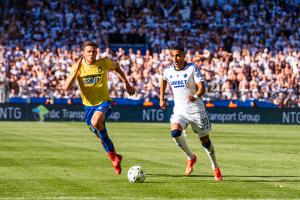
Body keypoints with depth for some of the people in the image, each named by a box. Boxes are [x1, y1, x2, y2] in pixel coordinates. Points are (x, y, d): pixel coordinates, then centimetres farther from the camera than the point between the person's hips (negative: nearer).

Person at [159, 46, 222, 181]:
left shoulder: (192, 68, -11)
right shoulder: (168, 71, 2)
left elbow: (202, 88, -18)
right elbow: (163, 80, 27)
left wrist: (196, 96, -39)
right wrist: (162, 99, 24)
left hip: (196, 109, -3)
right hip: (179, 110, 3)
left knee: (204, 139, 4)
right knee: (175, 132, -25)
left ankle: (215, 167, 26)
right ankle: (191, 158, -1)